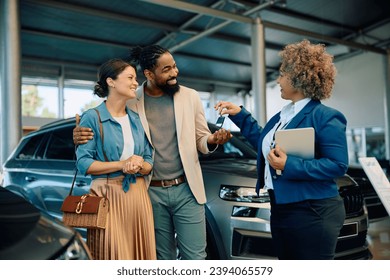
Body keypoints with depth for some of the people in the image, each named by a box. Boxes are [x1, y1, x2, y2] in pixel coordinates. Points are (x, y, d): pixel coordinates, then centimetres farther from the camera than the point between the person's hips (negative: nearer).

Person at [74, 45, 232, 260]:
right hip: (152, 192, 0)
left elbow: (201, 141, 7)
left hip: (186, 189, 1)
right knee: (164, 258, 15)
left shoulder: (190, 96, 1)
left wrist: (213, 140, -17)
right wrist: (82, 135, -18)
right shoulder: (130, 102, -3)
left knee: (195, 257, 6)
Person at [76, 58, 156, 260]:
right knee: (111, 255, 0)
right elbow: (83, 163, -10)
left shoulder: (138, 119, 12)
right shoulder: (92, 117, -4)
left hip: (138, 195, 5)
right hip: (107, 196, -5)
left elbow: (149, 162, 11)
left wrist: (138, 166, -11)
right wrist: (122, 164, -17)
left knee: (140, 253, 8)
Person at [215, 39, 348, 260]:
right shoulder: (283, 115, 12)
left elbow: (338, 165, -20)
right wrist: (240, 115, 20)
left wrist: (289, 165, -25)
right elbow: (264, 143, 23)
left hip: (313, 214, -9)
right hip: (281, 210, 9)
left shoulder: (326, 117, -14)